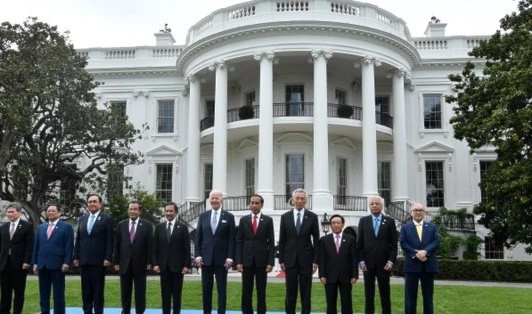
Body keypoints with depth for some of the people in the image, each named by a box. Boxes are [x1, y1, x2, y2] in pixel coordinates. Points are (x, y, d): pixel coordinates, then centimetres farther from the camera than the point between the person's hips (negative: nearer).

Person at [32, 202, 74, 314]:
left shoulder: (66, 227, 1)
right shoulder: (41, 227, 16)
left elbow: (69, 246, -6)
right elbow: (36, 246, 15)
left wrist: (67, 262, -14)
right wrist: (35, 263, 7)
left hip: (57, 264, -5)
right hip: (42, 264, 5)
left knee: (58, 293, 0)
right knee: (43, 293, 9)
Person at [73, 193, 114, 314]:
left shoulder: (107, 219, -2)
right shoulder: (82, 219, 13)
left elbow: (109, 241, -7)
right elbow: (78, 239, 14)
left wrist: (108, 258, -14)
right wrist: (76, 257, 7)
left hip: (98, 260, -5)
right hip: (84, 260, 5)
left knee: (98, 289, 1)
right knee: (86, 289, 9)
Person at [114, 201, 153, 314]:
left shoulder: (147, 225, -1)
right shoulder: (121, 225, 6)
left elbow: (150, 244, -3)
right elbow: (117, 245, 6)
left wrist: (149, 262, -7)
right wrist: (116, 262, 2)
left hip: (140, 264, -2)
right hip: (125, 263, 2)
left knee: (140, 291, 5)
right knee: (125, 291, 9)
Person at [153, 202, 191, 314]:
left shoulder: (182, 227, -1)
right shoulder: (159, 227, 8)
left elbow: (187, 248, -3)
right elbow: (155, 247, 7)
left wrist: (187, 265, -9)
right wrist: (155, 263, -1)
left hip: (177, 265, -2)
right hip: (163, 265, 2)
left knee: (177, 292, 4)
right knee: (165, 292, 6)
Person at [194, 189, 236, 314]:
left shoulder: (229, 217, 1)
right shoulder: (203, 216, 7)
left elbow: (232, 239, -2)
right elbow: (198, 237, 6)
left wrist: (230, 257, -9)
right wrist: (198, 255, -3)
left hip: (222, 258, -2)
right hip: (206, 258, 2)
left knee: (222, 289, 2)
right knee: (206, 288, 7)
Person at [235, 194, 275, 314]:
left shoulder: (268, 220, 2)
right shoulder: (243, 220, 6)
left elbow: (271, 242, 0)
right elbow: (239, 242, 4)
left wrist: (270, 262, -6)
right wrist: (238, 261, -4)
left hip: (262, 261, -1)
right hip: (247, 260, 1)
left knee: (261, 291, 4)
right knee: (246, 291, 5)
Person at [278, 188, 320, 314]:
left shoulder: (312, 217, 0)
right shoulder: (285, 217, 3)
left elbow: (316, 240, 1)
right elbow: (282, 240, 5)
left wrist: (316, 260, -4)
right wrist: (281, 260, 1)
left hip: (306, 260, -1)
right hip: (290, 260, 1)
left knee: (306, 292, 5)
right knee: (290, 292, 6)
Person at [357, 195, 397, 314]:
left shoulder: (390, 221, 3)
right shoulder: (363, 221, 7)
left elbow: (394, 244, 1)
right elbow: (359, 243, 5)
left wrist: (391, 261, -8)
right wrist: (361, 261, -3)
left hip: (384, 263, -1)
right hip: (367, 262, 1)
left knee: (385, 292, 4)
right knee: (369, 292, 5)